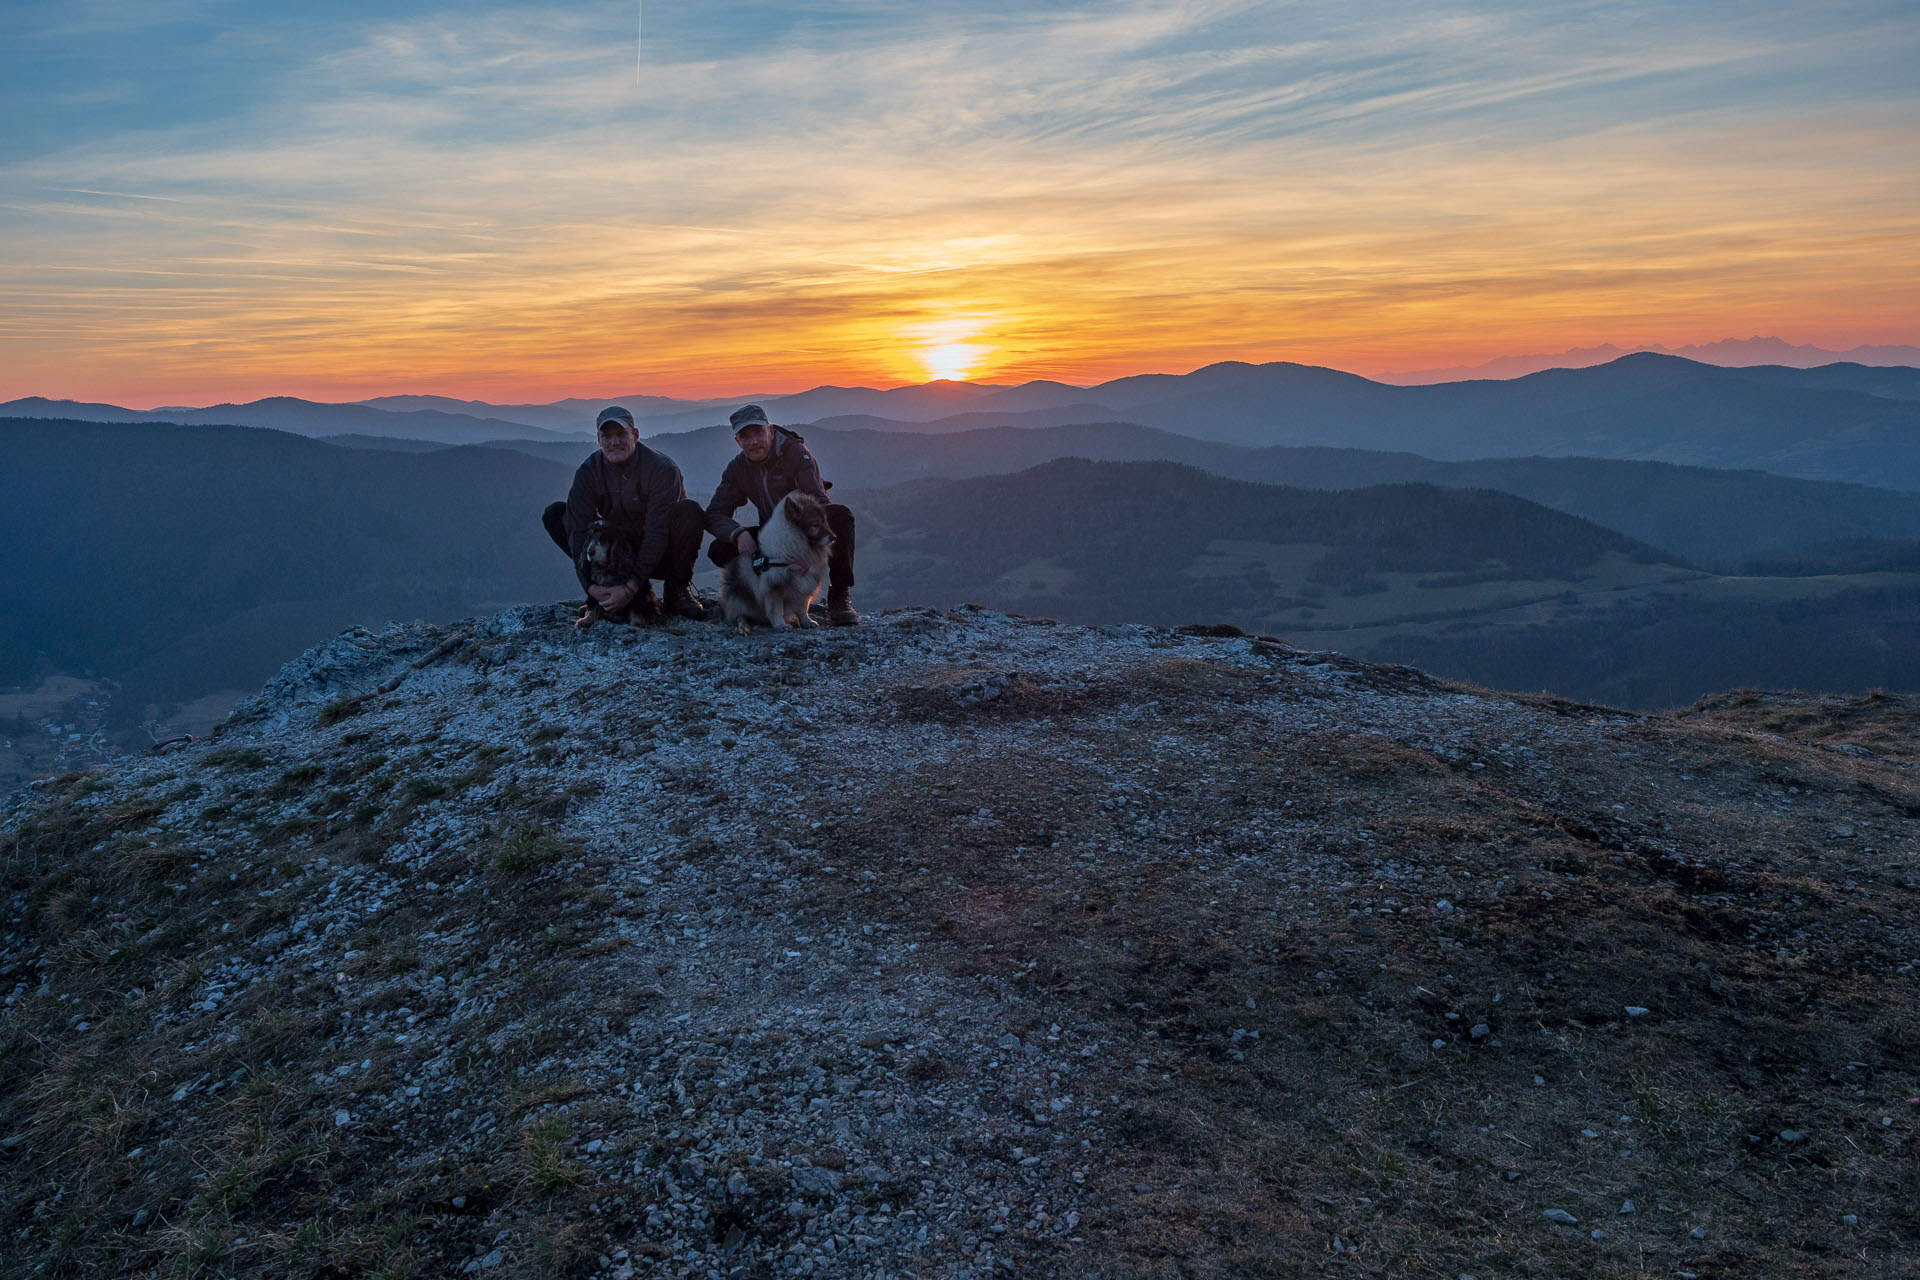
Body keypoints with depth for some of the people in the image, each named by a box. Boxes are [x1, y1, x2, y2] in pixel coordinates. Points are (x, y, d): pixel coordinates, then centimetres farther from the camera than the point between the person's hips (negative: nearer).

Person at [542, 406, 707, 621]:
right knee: (554, 515, -11)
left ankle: (677, 590, -9)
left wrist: (631, 587, -34)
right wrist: (590, 585, -31)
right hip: (619, 552, 4)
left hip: (661, 554, -4)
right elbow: (579, 530, -16)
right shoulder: (588, 472, -9)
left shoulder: (662, 468, -20)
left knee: (689, 510, -31)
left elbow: (657, 533, -26)